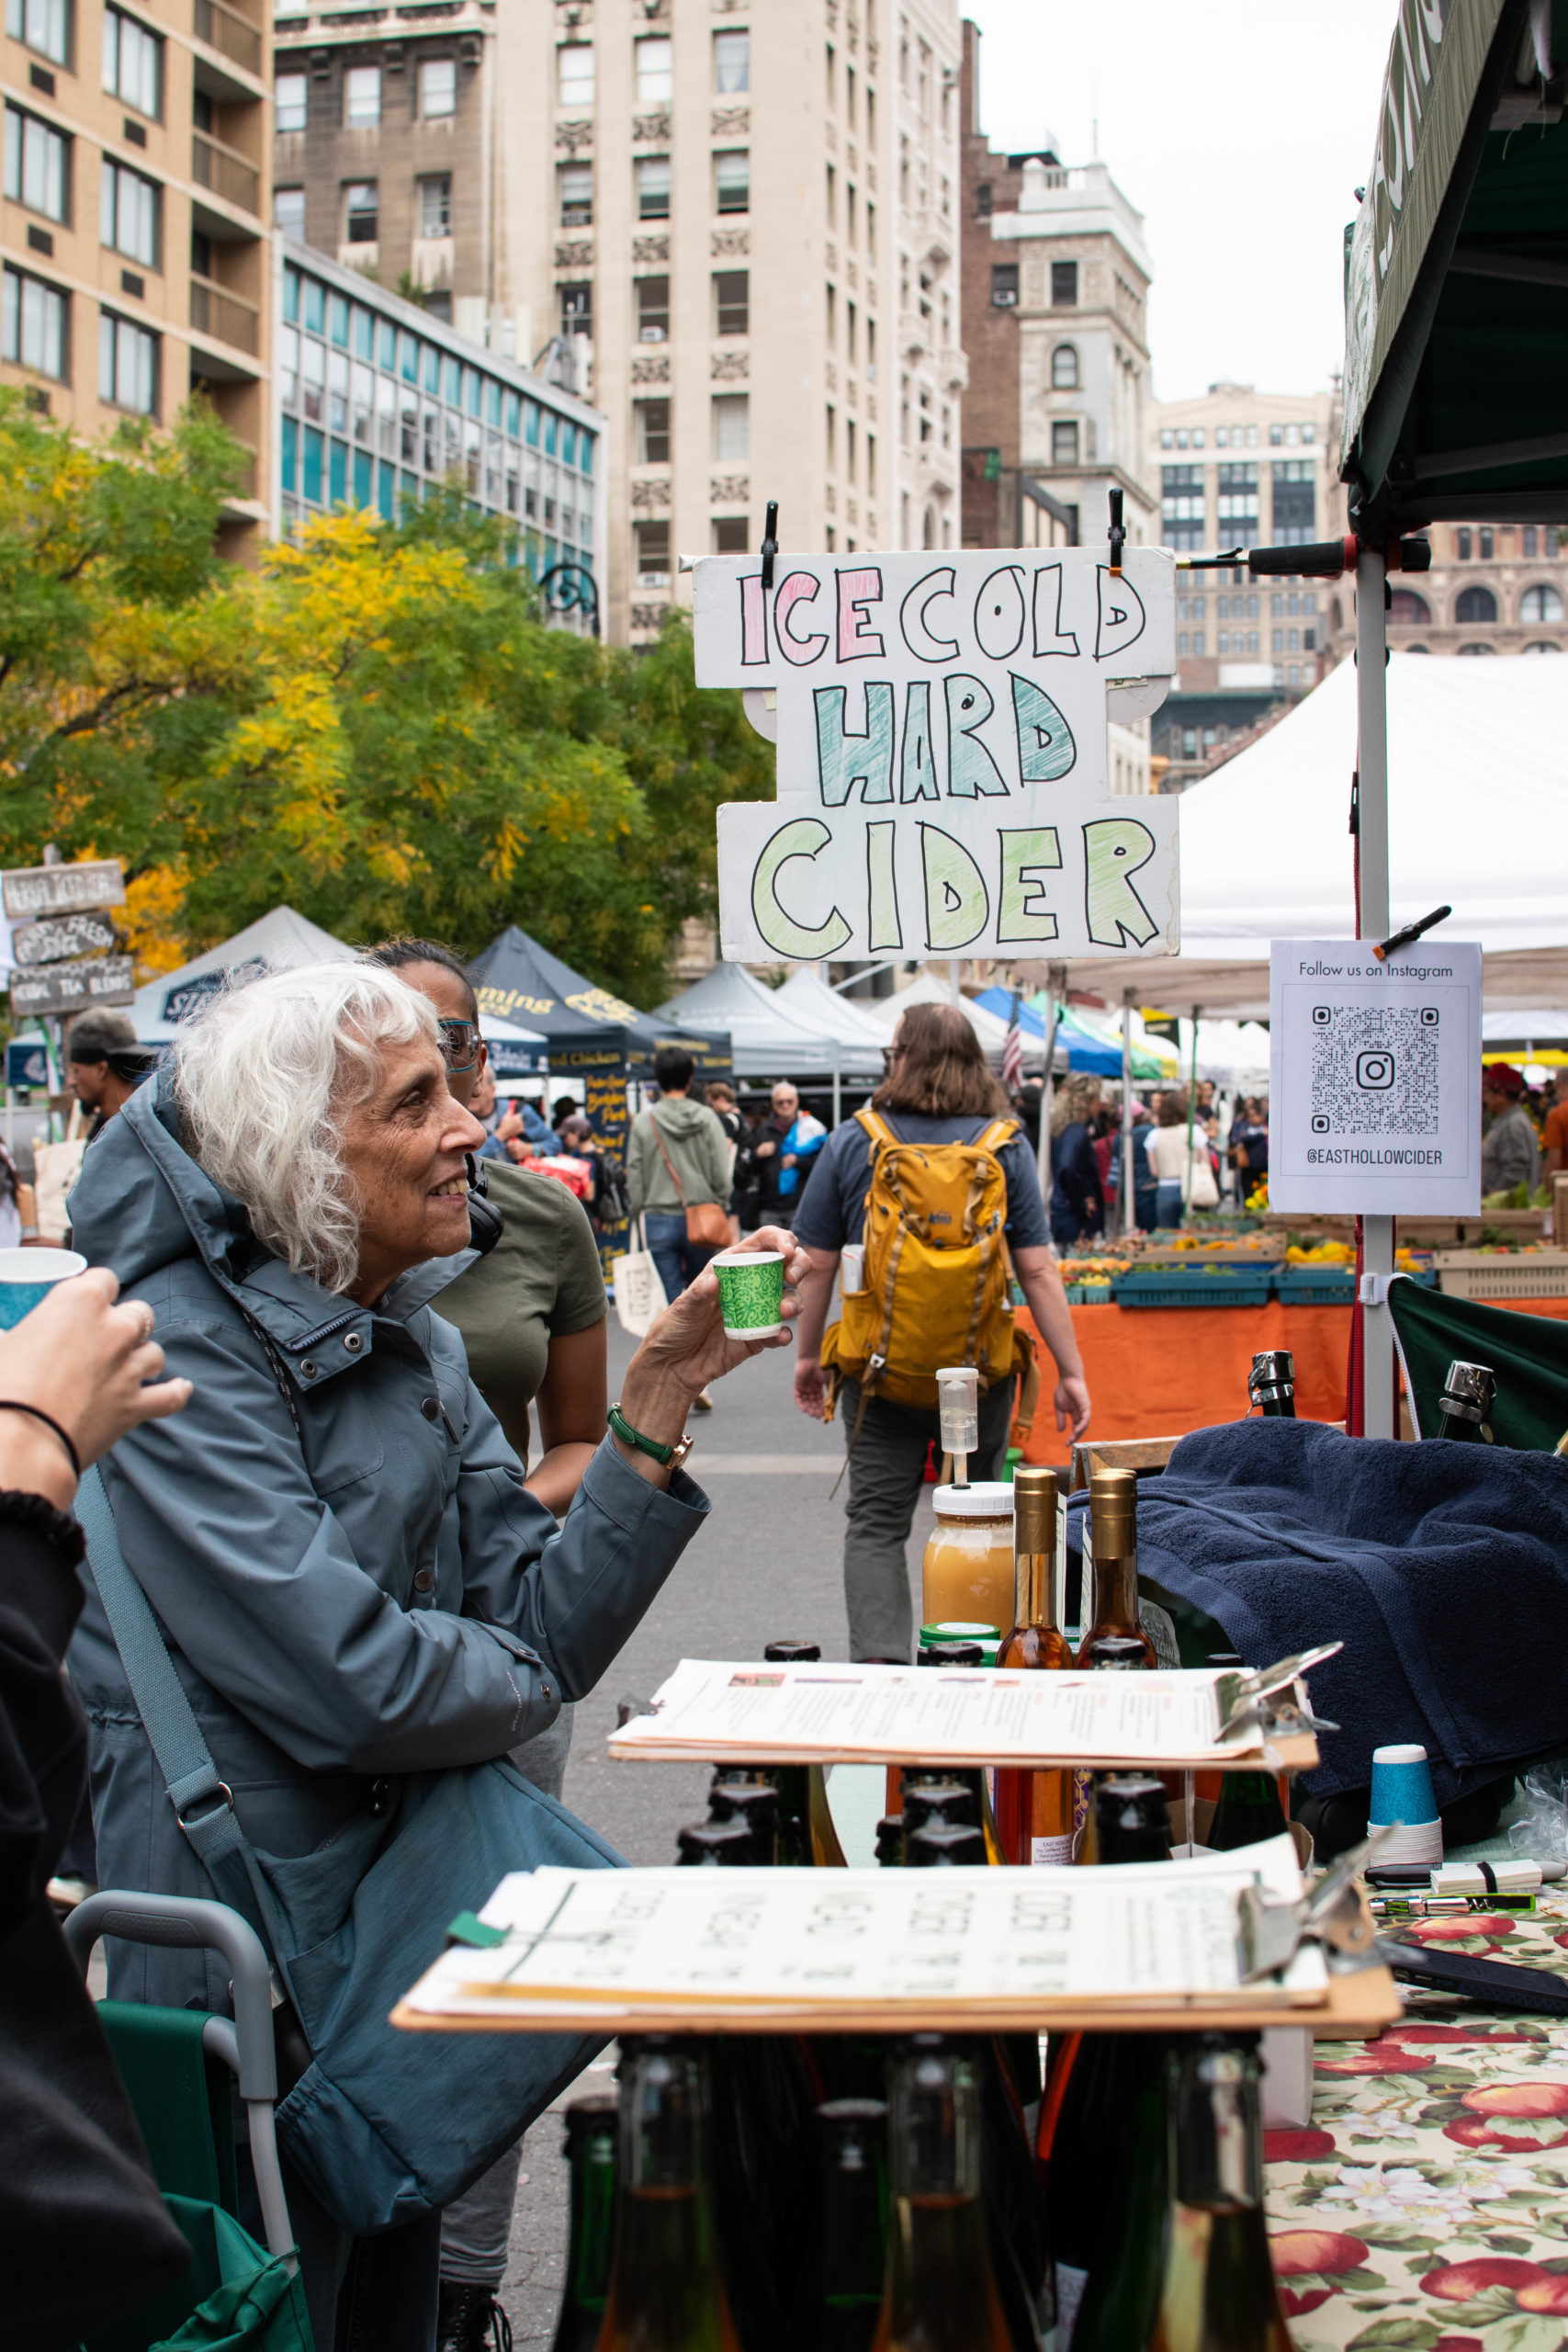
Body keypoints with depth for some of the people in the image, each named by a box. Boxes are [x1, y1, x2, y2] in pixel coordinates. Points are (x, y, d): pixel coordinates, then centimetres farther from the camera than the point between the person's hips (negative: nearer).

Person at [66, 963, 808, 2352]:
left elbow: (544, 1635, 0)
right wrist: (515, 1686, -8)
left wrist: (663, 1396, -9)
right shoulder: (178, 1342, -21)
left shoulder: (417, 1343, 7)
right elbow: (349, 1684, -29)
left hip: (395, 1911, 8)